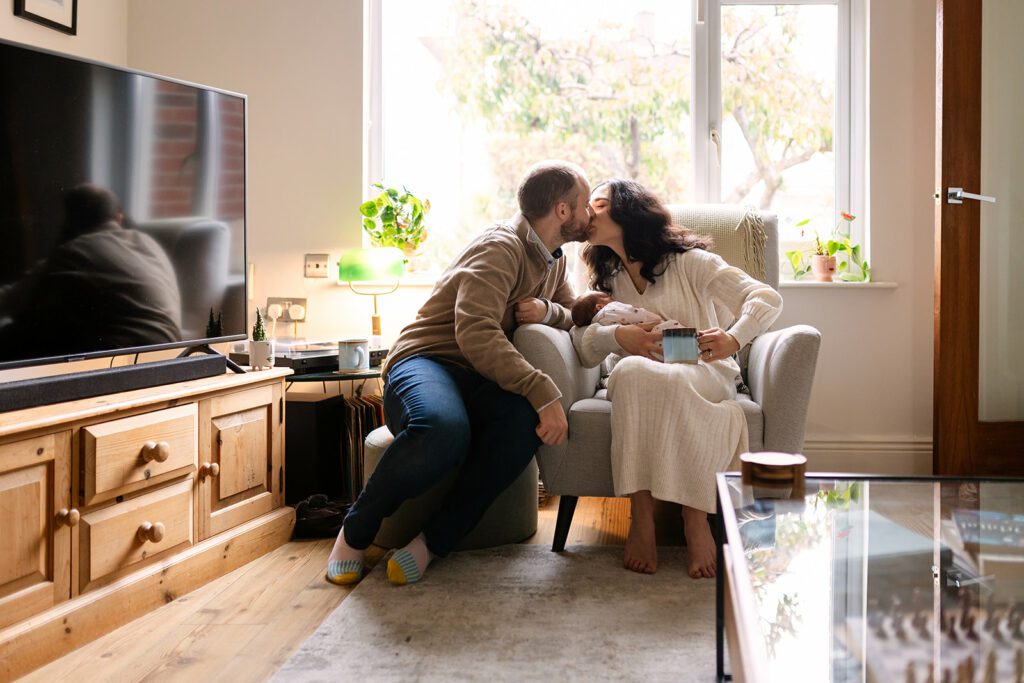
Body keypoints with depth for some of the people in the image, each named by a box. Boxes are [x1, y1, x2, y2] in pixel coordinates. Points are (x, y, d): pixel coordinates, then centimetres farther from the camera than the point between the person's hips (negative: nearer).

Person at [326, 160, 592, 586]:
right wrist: (543, 392, -32)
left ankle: (436, 541, -23)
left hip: (480, 382, 7)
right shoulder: (501, 247, -11)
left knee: (528, 418, -32)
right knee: (443, 429, -43)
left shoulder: (552, 259, 18)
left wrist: (547, 310, -4)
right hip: (426, 360, -6)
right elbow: (476, 334, -25)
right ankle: (356, 532, -15)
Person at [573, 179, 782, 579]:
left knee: (653, 381, -38)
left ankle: (696, 522, -35)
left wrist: (734, 339, -23)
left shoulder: (688, 261, 2)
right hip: (641, 382, 3)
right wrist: (616, 335, -15)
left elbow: (767, 300, -5)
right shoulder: (606, 281, 17)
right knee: (630, 372, -35)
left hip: (704, 376, -3)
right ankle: (641, 519, -37)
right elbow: (582, 348, 6)